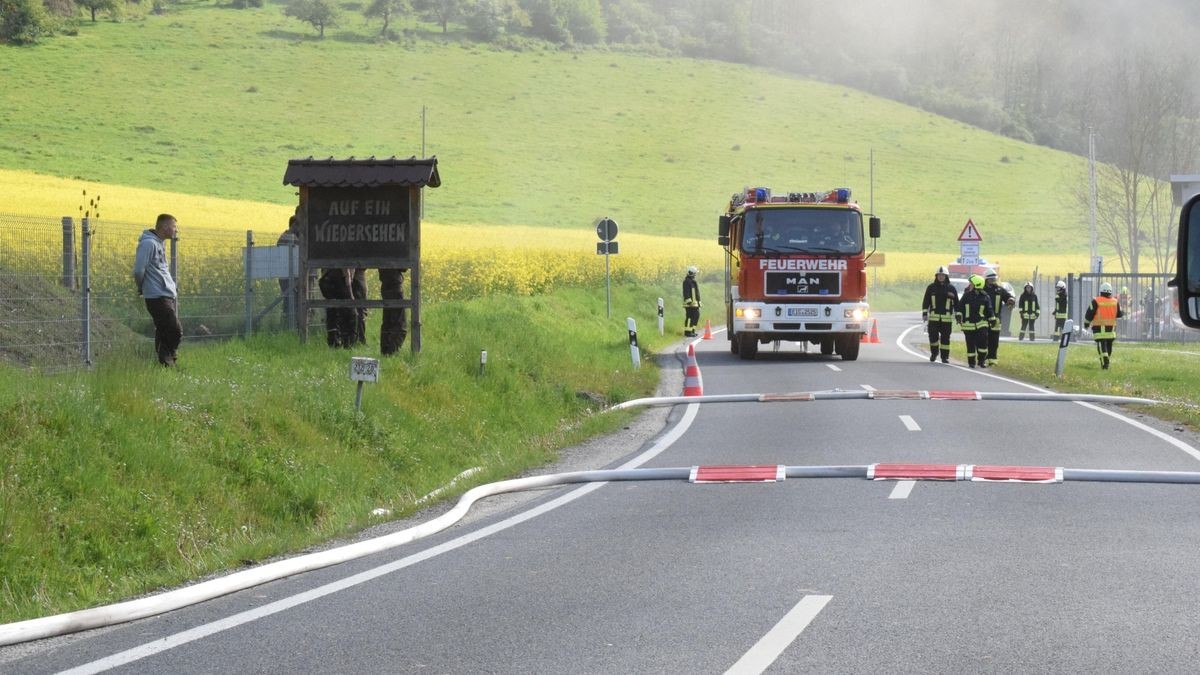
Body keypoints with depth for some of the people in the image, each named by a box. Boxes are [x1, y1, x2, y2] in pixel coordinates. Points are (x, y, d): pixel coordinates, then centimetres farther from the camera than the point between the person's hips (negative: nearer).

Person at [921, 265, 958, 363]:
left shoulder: (951, 289, 6)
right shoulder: (931, 288, 6)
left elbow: (956, 303, 9)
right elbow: (926, 301, 6)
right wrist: (924, 313, -3)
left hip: (947, 318, 0)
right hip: (933, 317, 0)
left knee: (945, 338, 1)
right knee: (933, 336, -4)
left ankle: (945, 357, 9)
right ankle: (934, 353, 19)